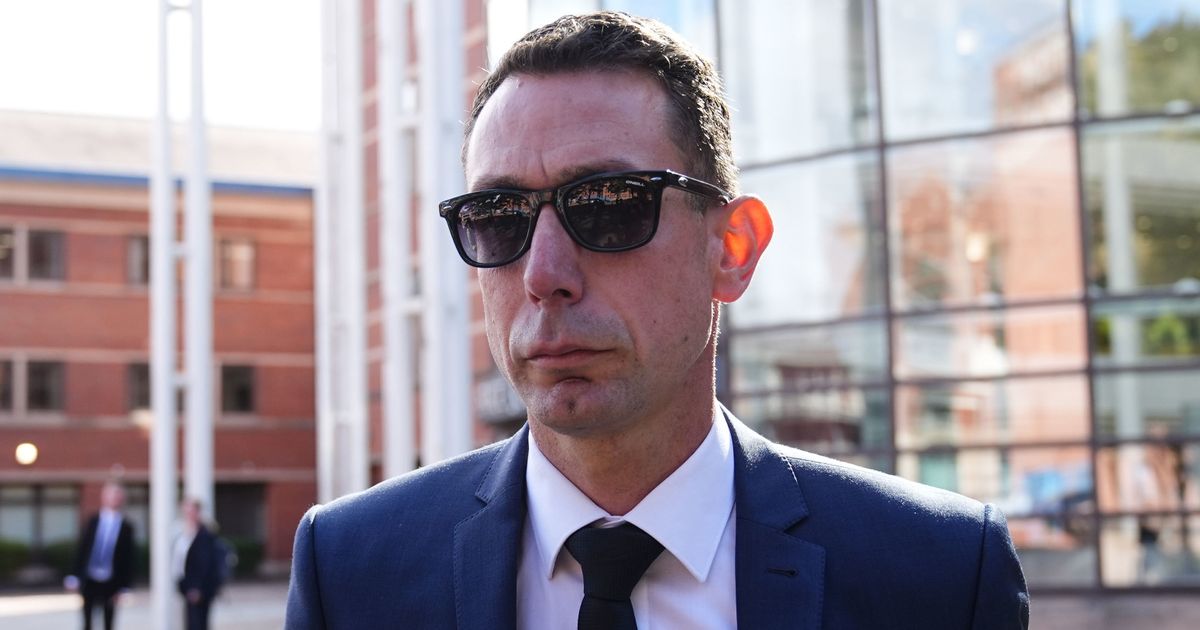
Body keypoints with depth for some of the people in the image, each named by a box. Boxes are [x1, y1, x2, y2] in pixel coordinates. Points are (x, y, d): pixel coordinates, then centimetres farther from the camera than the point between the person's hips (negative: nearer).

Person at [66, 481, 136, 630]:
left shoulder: (126, 527, -3)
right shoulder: (93, 521, 4)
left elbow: (129, 558, -2)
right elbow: (81, 549, 4)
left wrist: (125, 587, -7)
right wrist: (75, 577, -3)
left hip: (111, 583, -1)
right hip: (90, 580, 1)